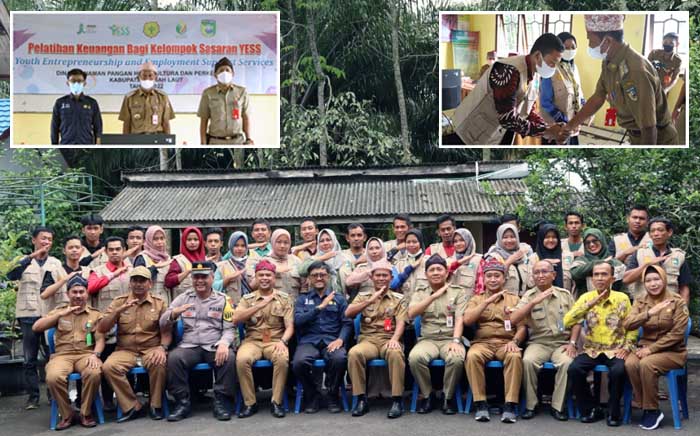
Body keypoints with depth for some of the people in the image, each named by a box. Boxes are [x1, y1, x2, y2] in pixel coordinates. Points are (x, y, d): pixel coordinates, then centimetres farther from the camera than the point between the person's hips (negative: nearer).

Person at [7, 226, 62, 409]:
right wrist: (32, 256, -23)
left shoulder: (56, 263, 8)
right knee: (30, 359, 3)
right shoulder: (24, 261, 5)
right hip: (28, 315, 0)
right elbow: (11, 275, -15)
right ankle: (33, 396, 10)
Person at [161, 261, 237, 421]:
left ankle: (221, 402, -16)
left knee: (229, 358, -32)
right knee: (174, 357, -30)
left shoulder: (223, 300, 8)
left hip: (215, 347, -1)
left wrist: (224, 343, -21)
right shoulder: (183, 297, 12)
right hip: (189, 346, 1)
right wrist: (173, 313, -15)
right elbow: (163, 324, 8)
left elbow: (229, 329, 2)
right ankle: (182, 402, -15)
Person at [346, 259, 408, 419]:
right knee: (354, 353, -33)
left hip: (389, 339, -1)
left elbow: (401, 323, 0)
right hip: (367, 339, 1)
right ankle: (361, 399, -21)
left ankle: (397, 400, -27)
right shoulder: (363, 296, 17)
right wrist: (370, 300, -9)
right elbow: (348, 313, 1)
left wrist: (395, 339, -21)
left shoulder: (399, 298, 14)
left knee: (395, 353, -37)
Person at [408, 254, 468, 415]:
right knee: (415, 357, -32)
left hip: (450, 339, -1)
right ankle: (427, 395, -8)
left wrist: (455, 341, -20)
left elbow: (460, 319, -4)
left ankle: (448, 397, -10)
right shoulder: (420, 293, 13)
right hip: (428, 339, 1)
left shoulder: (458, 291, 8)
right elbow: (411, 313, -5)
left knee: (456, 358, -35)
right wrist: (434, 296, -12)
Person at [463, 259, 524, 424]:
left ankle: (510, 405, -31)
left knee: (515, 356, -35)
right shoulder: (476, 299, 17)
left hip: (506, 343, 0)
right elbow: (467, 320, -2)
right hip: (482, 342, 0)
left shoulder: (514, 299, 17)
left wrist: (514, 341, -14)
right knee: (472, 356, -34)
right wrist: (487, 301, -10)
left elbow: (522, 327, 8)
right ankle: (481, 403, -26)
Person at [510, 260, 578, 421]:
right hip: (538, 342, -1)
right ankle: (531, 405, -16)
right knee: (528, 360, -32)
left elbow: (576, 321, 11)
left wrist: (572, 343, -3)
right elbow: (513, 319, -9)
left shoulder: (565, 294, 10)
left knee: (567, 363, -32)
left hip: (562, 343, 1)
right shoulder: (529, 296, 5)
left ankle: (558, 406, -16)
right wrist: (534, 302, -16)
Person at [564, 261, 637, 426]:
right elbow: (567, 322, -11)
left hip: (615, 350, -1)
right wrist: (590, 304, -18)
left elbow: (632, 326, 6)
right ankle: (591, 408, -2)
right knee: (574, 369, -26)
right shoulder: (586, 297, 2)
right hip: (591, 350, 1)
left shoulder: (622, 298, 1)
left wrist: (627, 347, -10)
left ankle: (613, 412, -6)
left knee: (618, 371, -33)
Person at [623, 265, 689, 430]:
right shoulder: (640, 302, 7)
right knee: (630, 364, -28)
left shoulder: (678, 302, -4)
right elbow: (628, 324, -9)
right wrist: (649, 313, -24)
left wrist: (651, 349, -18)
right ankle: (648, 408, -14)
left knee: (646, 364, -33)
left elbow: (677, 333, -12)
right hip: (646, 347, 4)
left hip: (672, 351, -4)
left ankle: (652, 410, -16)